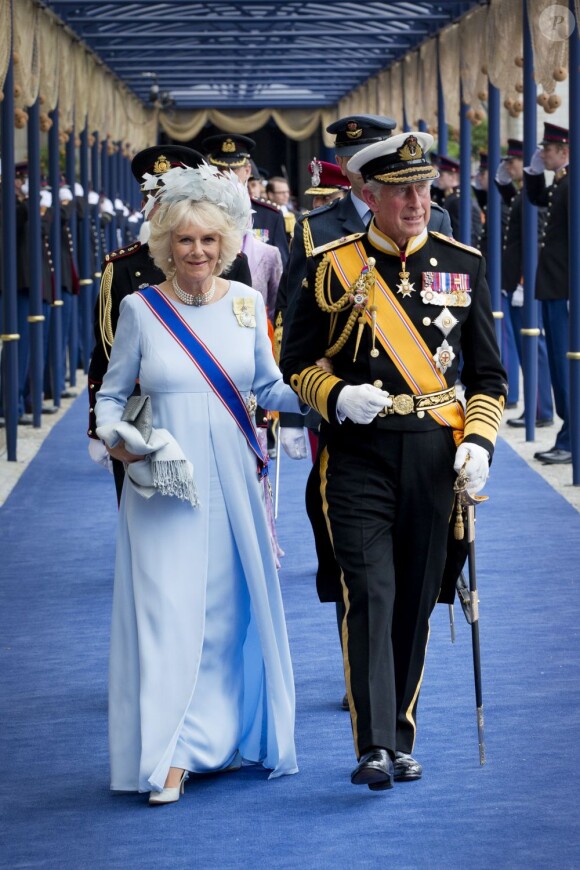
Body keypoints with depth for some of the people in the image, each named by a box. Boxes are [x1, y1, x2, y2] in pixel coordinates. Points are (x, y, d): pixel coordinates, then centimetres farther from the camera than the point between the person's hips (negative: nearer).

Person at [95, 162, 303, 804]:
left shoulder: (246, 304, 5)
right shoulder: (141, 309, -1)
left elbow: (269, 388, 12)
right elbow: (110, 395, 6)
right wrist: (118, 442, -14)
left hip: (232, 483, 3)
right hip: (162, 485, -3)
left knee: (232, 608, 8)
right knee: (166, 610, -7)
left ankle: (223, 737, 23)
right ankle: (170, 756, -4)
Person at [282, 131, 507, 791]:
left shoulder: (463, 265, 7)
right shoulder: (331, 267, 1)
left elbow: (488, 373, 11)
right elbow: (296, 365, 6)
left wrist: (478, 441, -4)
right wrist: (338, 397, -14)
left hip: (434, 458, 2)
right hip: (358, 458, -2)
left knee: (416, 601, 8)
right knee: (369, 595, -13)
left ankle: (400, 741, 20)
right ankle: (373, 746, -15)